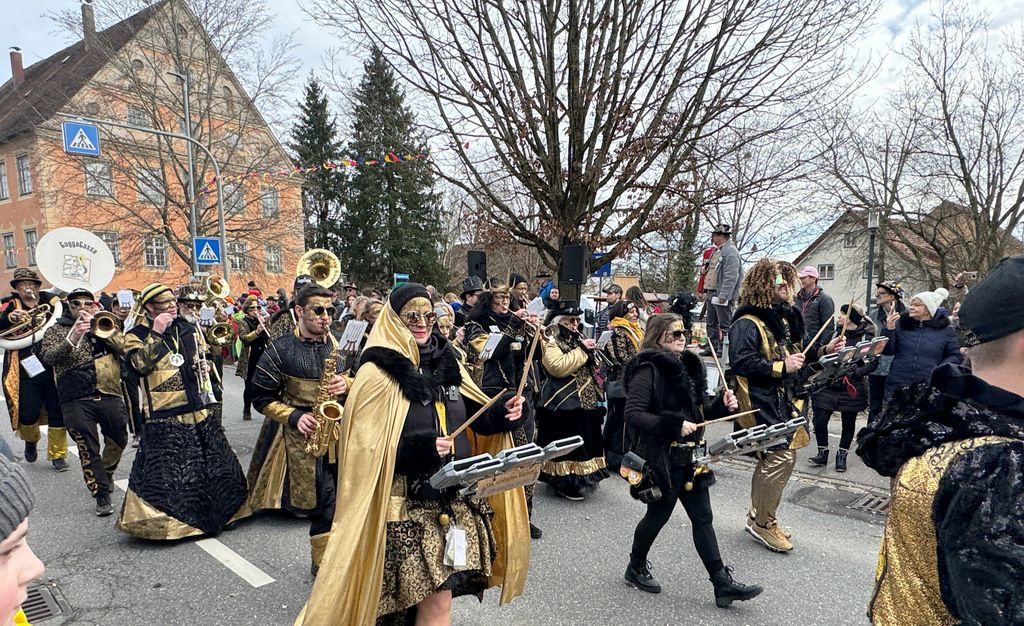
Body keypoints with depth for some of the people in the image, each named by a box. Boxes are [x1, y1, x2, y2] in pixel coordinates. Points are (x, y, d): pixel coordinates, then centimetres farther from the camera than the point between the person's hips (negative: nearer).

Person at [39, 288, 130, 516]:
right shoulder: (56, 330, 6)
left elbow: (124, 347, -5)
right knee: (88, 451, 3)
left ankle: (106, 474, 42)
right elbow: (48, 357, -11)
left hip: (109, 395, 2)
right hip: (76, 401, -2)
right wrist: (72, 339, -28)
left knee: (118, 441, 15)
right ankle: (101, 494, 15)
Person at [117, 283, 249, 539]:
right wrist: (156, 333, -23)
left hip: (199, 410, 6)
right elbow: (140, 365, -22)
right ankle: (164, 521, 17)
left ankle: (215, 511, 31)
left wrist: (205, 367, 4)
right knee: (167, 472, -1)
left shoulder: (189, 327, 12)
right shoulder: (137, 334, -4)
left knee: (214, 465, 13)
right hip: (165, 415, -6)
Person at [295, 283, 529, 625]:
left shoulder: (445, 363, 7)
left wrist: (502, 412, -6)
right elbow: (364, 447, -14)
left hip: (454, 498, 6)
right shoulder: (377, 374, -11)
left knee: (434, 594, 12)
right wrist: (419, 448, -26)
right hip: (408, 505, -5)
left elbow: (474, 419, 14)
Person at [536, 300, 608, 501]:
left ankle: (579, 478, 30)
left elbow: (585, 367, 26)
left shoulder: (574, 337, 16)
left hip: (584, 400, 9)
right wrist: (582, 350, -18)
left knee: (585, 440, 15)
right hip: (563, 402, -9)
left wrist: (590, 351, 5)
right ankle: (564, 484, 11)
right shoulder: (549, 339, -10)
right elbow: (558, 367, -25)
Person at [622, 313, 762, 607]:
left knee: (703, 518, 10)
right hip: (662, 458, -7)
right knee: (658, 515, 9)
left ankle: (723, 584, 18)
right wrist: (674, 425, -28)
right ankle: (636, 569, 32)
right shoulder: (648, 370, -15)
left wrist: (723, 405, -3)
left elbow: (702, 412, 16)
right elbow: (633, 415, -23)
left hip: (691, 457, 7)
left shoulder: (689, 366, 9)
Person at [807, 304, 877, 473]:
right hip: (830, 385, 3)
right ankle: (823, 454, 14)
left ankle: (842, 456, 27)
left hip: (852, 388, -3)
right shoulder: (834, 334, 6)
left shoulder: (866, 338, -6)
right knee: (819, 420, -4)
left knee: (848, 423, 11)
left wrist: (854, 373, -20)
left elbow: (873, 363, -10)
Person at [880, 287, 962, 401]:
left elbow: (956, 356, 8)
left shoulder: (945, 330, 4)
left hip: (928, 388, -1)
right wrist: (889, 329, -12)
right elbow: (887, 351, 3)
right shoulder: (901, 324, 5)